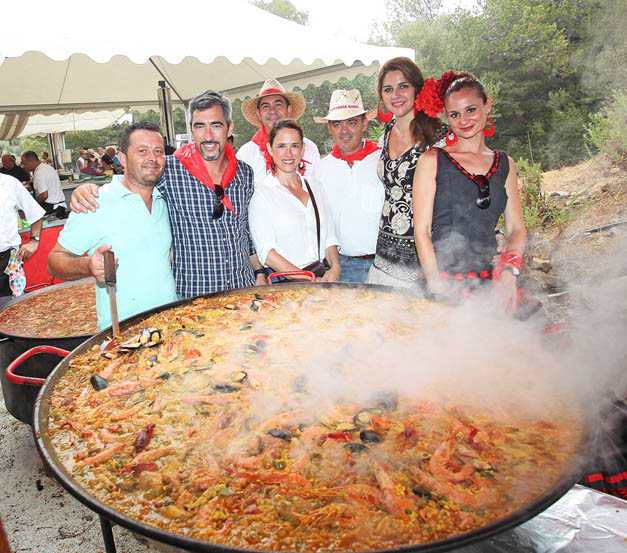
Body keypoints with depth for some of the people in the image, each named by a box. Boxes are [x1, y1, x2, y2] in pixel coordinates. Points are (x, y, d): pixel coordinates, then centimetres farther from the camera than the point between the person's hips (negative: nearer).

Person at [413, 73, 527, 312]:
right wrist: (436, 284, -13)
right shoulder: (432, 161, 3)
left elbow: (516, 229, 12)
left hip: (488, 282, 4)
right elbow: (421, 230, -2)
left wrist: (508, 274, -6)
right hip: (442, 280, -4)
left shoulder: (505, 165, 14)